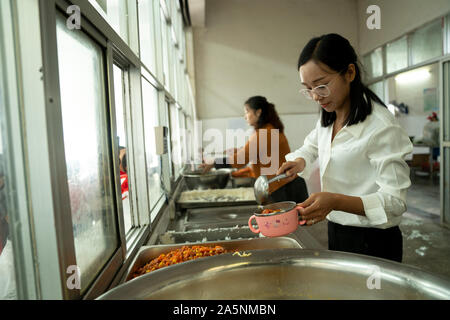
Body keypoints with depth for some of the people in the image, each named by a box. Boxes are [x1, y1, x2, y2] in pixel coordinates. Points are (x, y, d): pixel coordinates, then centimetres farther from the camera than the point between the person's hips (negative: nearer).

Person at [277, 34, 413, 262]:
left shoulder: (381, 127, -22)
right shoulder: (328, 118, 2)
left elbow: (394, 201, -23)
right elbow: (310, 147, 20)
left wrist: (336, 201, -38)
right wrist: (299, 162, -4)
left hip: (372, 243, -7)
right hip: (336, 234, 7)